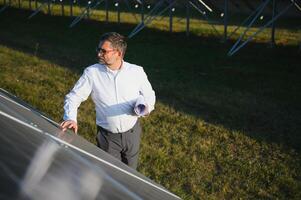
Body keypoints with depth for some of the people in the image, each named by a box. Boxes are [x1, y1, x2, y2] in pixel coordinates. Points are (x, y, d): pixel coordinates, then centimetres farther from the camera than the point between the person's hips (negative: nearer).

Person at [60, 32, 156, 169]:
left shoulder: (136, 72, -8)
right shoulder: (92, 73, -11)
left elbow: (149, 94, 5)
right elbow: (74, 96, -11)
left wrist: (145, 105, -18)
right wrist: (71, 118, -29)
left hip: (132, 132, 1)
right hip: (107, 136, -1)